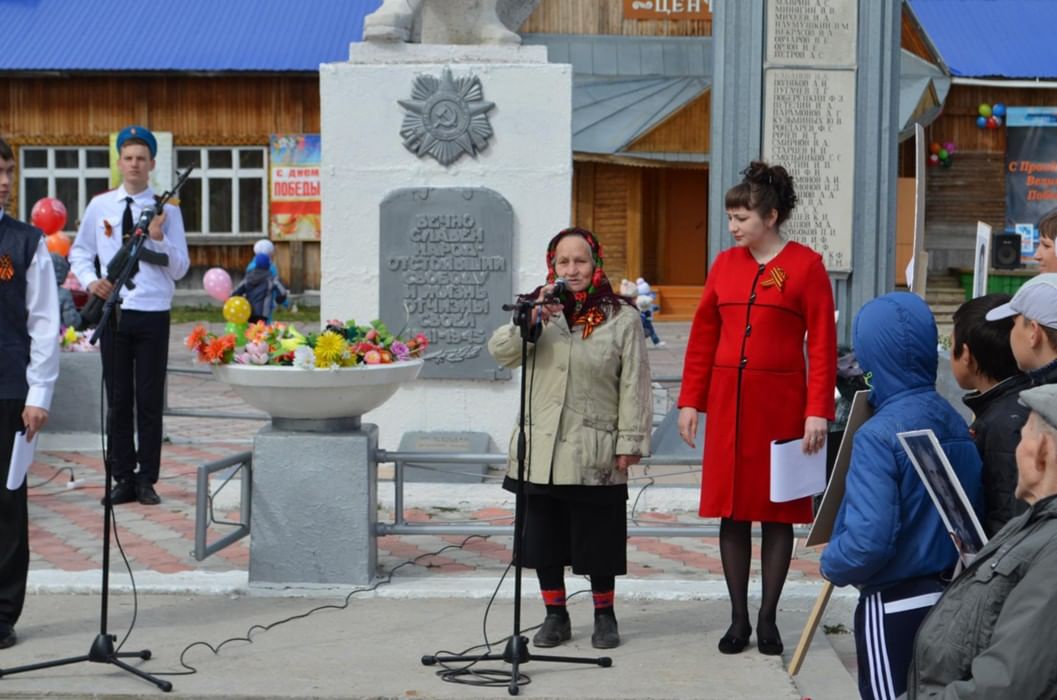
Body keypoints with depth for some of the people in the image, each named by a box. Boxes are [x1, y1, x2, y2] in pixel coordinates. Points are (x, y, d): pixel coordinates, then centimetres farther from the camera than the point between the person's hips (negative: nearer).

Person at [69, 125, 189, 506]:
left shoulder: (167, 209, 0)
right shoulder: (100, 206, 5)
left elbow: (180, 268, -2)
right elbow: (79, 253, 13)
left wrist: (158, 237, -17)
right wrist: (90, 281, -5)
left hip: (153, 315, -2)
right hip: (113, 311, 2)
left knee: (150, 400, 3)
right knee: (118, 399, 7)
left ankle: (147, 479, 12)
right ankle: (123, 478, 16)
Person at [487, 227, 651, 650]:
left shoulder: (622, 317, -1)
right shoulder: (541, 310, 9)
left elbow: (634, 386, -2)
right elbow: (500, 352, -3)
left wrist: (630, 442, -7)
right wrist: (532, 319, -18)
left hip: (595, 454, -3)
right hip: (541, 450, 3)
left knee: (598, 539, 4)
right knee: (543, 537, 9)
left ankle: (604, 615, 22)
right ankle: (555, 616, 23)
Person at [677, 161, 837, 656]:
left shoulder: (806, 265, -4)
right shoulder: (724, 264, 8)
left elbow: (822, 344, -7)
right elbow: (702, 337, 10)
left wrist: (818, 411, -12)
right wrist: (690, 400, 6)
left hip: (780, 403, -3)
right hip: (727, 402, 4)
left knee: (778, 510, 5)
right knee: (732, 510, 6)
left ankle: (768, 619, 15)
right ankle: (738, 619, 15)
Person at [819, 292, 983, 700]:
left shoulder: (879, 435, -21)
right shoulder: (957, 424, 2)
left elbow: (869, 539, -27)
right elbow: (972, 514, 8)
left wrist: (831, 565, -8)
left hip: (894, 605, -7)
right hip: (946, 597, 7)